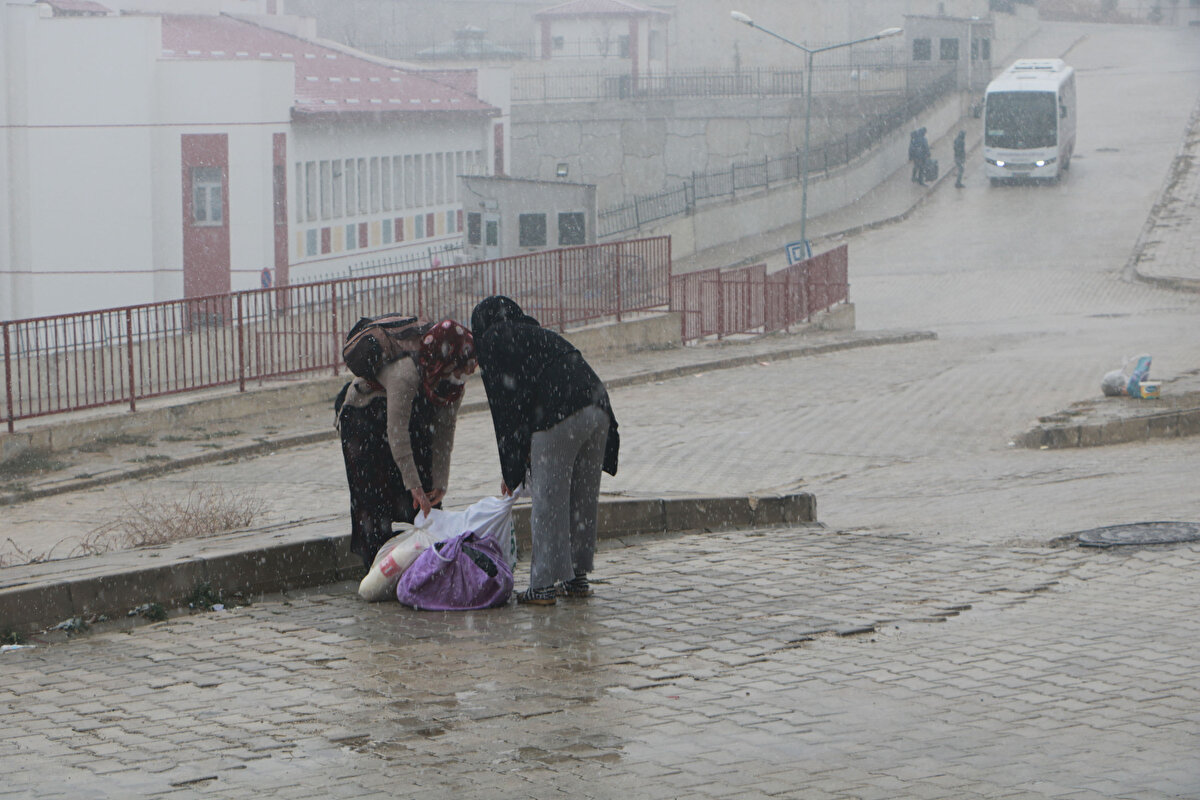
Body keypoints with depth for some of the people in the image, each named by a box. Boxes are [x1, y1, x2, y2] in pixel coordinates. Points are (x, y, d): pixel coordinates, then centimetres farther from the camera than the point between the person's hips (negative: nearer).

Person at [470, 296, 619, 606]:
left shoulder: (492, 341, 12)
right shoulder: (540, 334, 33)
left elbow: (505, 406, 4)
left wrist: (511, 470, 9)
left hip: (558, 418, -7)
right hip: (598, 410, 7)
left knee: (547, 502, 0)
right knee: (583, 499, 15)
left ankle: (544, 585, 2)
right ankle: (578, 577, 23)